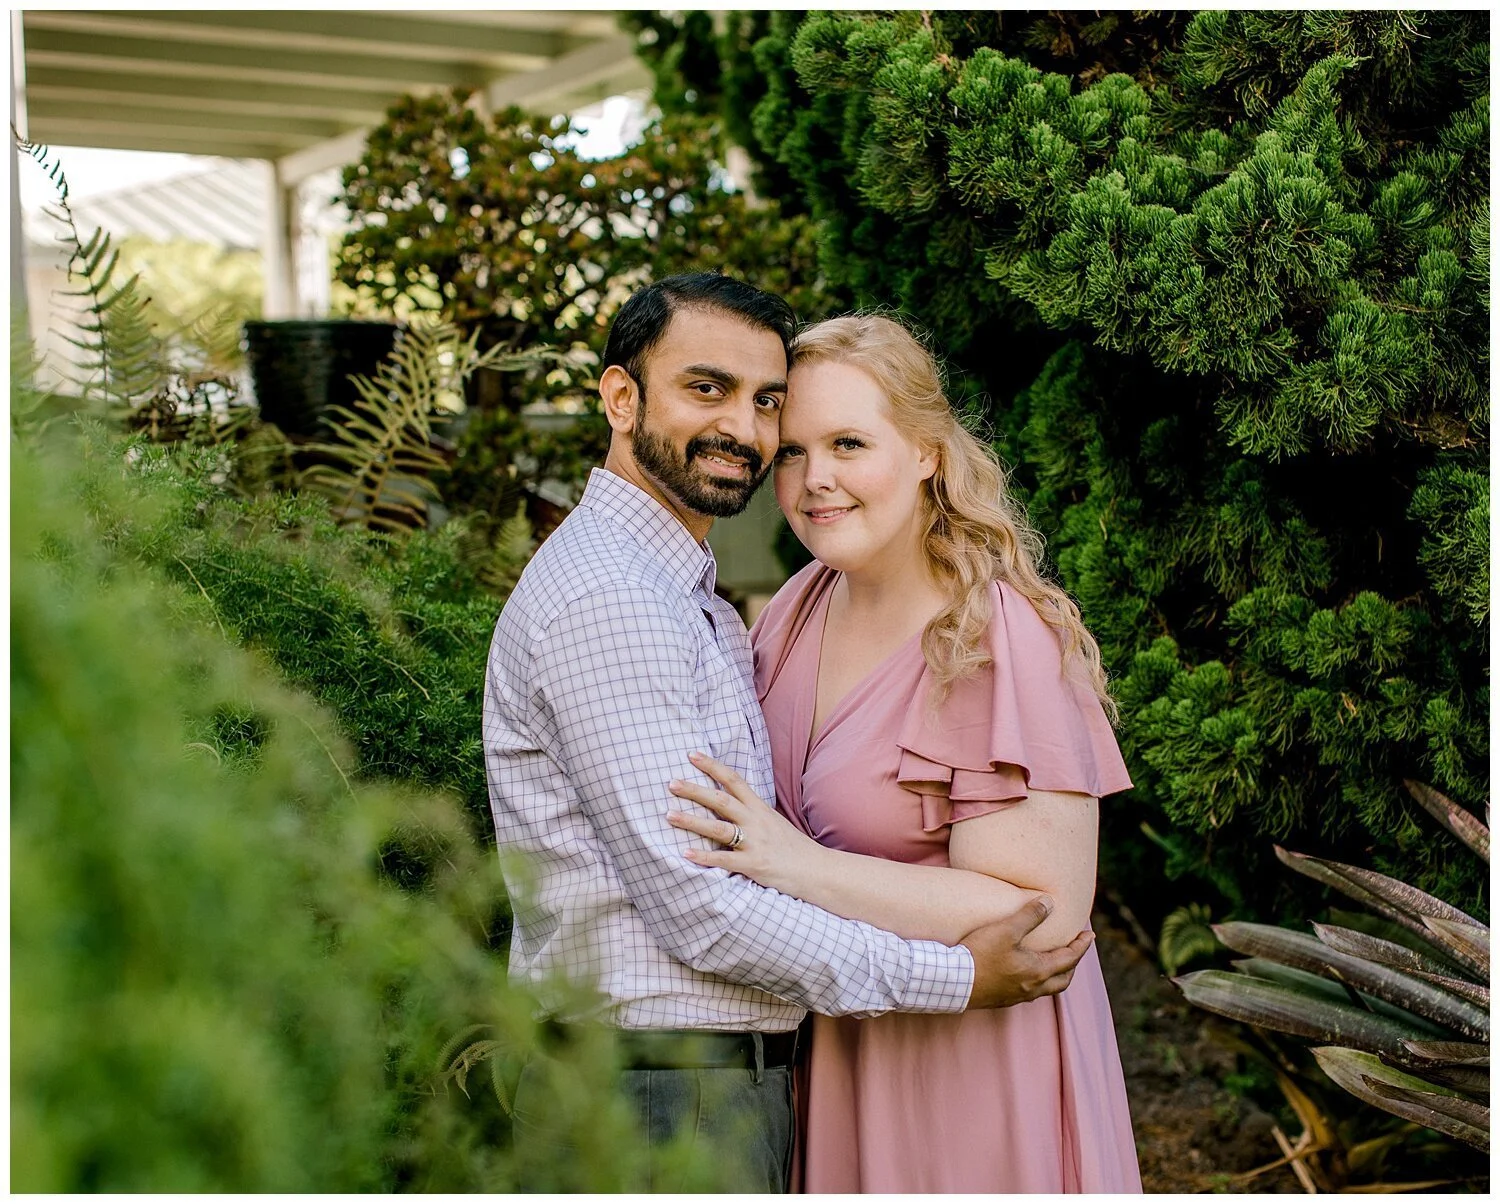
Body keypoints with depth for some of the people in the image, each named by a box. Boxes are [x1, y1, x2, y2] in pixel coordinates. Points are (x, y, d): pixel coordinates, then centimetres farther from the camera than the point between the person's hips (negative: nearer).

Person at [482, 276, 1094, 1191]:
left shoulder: (699, 604, 15)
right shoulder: (603, 600, -18)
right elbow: (695, 907, -22)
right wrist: (955, 977, -16)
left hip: (733, 1080, 10)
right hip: (659, 1100, -10)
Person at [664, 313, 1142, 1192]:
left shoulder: (1004, 643, -21)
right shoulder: (803, 605, 1)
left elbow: (1045, 917, -25)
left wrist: (801, 865, -28)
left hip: (970, 1059, -6)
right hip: (833, 1043, 6)